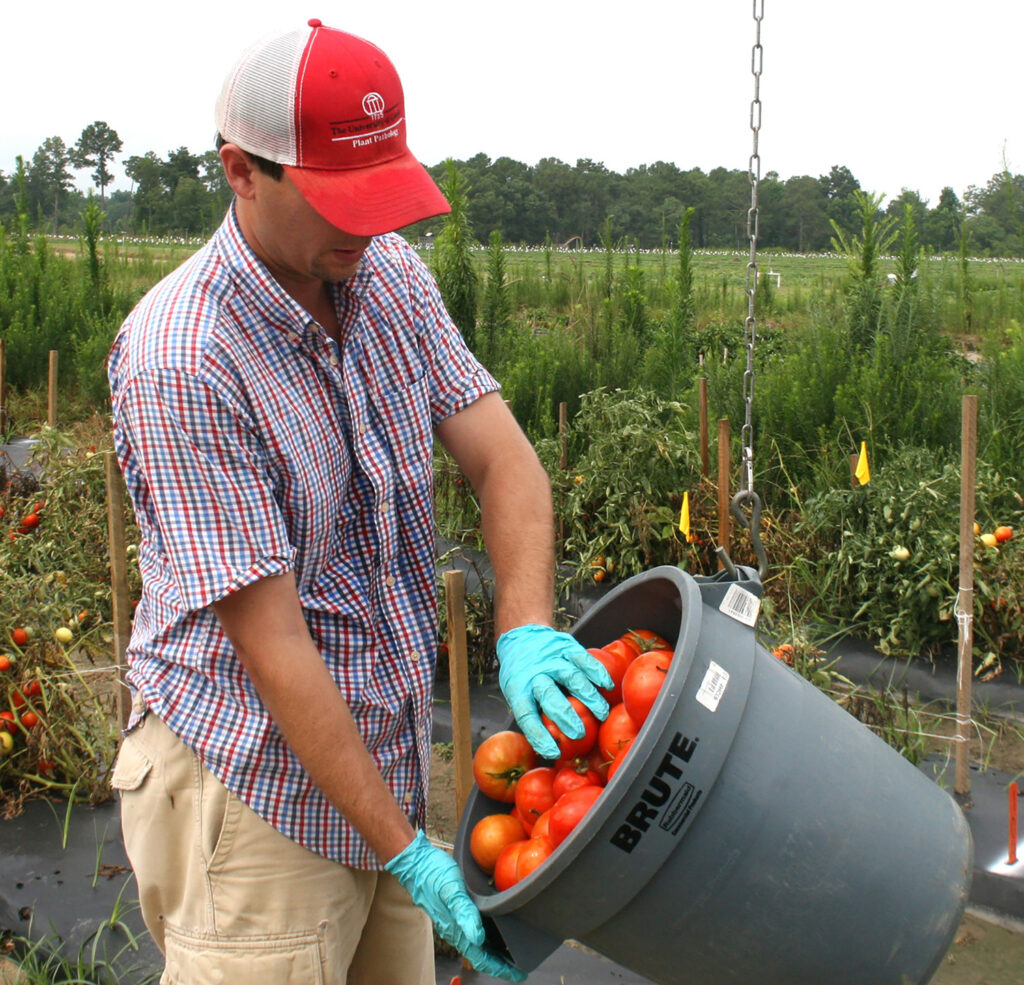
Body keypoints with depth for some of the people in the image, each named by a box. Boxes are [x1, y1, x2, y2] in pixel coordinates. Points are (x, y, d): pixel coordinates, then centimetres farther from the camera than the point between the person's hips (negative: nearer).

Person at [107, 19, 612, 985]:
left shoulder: (391, 275, 0)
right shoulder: (177, 360, -23)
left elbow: (502, 458, -4)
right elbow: (271, 643, -23)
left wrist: (526, 629, -23)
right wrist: (408, 853, -20)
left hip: (384, 753, 7)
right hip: (254, 786, -6)